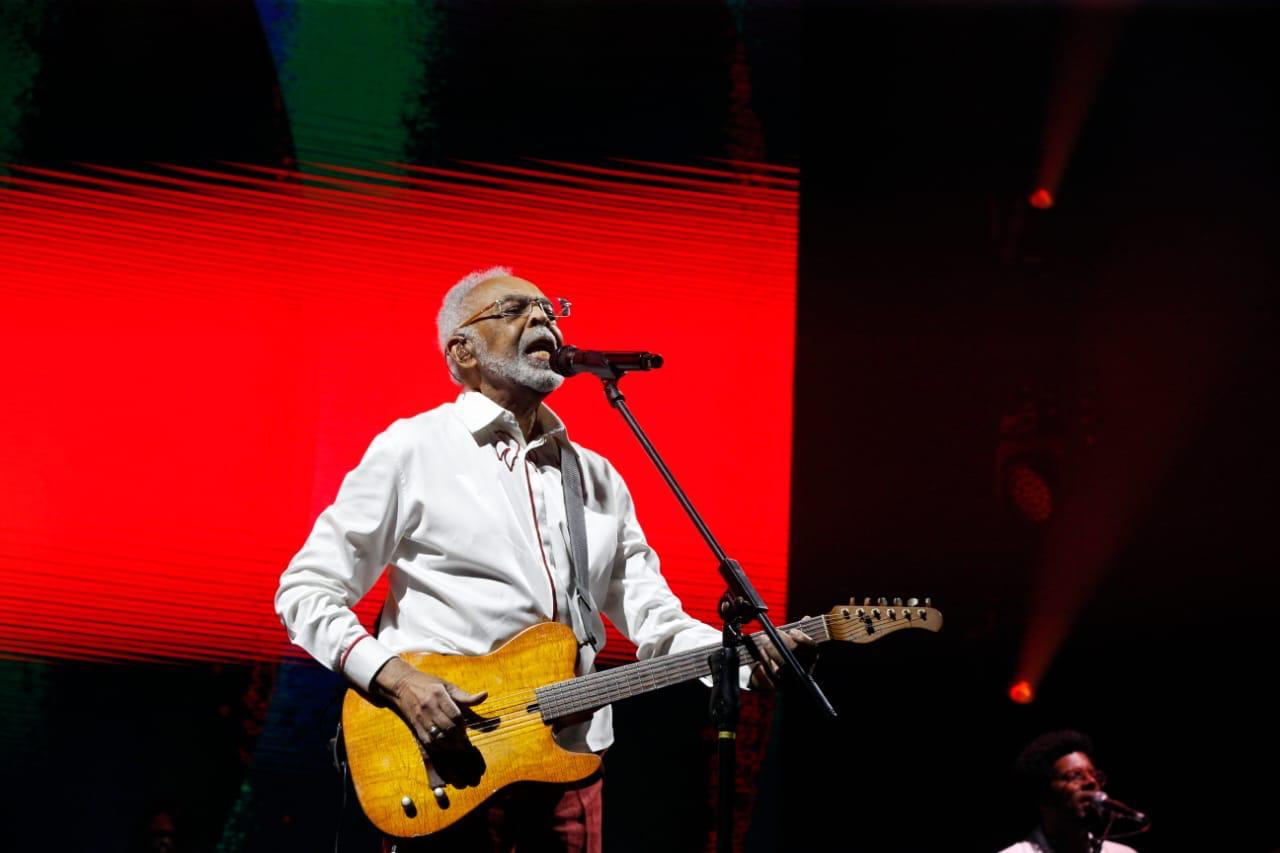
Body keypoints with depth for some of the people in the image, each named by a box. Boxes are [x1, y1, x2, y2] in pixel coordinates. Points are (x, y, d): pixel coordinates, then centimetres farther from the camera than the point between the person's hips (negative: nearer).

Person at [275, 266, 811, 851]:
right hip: (446, 764, -5)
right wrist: (393, 677, -17)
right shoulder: (412, 450, -1)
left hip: (568, 765, 5)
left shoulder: (597, 478, 15)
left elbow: (657, 622, 12)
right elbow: (306, 590, -3)